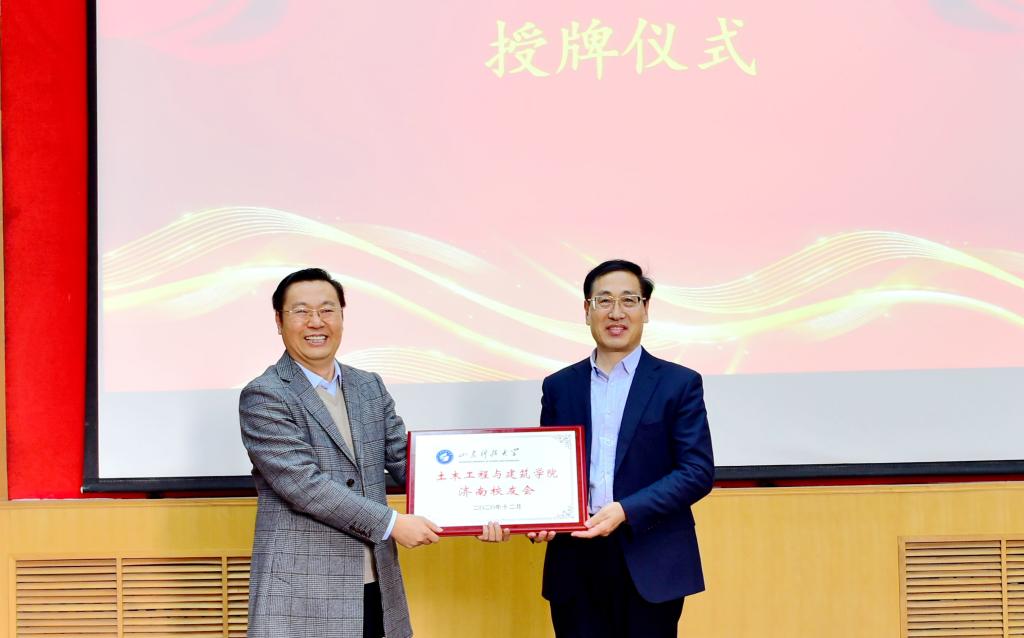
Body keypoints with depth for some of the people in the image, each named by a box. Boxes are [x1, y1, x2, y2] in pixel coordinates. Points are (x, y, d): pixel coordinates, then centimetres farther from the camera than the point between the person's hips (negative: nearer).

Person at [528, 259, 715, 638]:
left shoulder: (679, 384, 1)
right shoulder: (559, 387, 11)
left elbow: (698, 471, -5)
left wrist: (626, 511, -16)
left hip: (651, 565, -2)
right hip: (576, 564, 2)